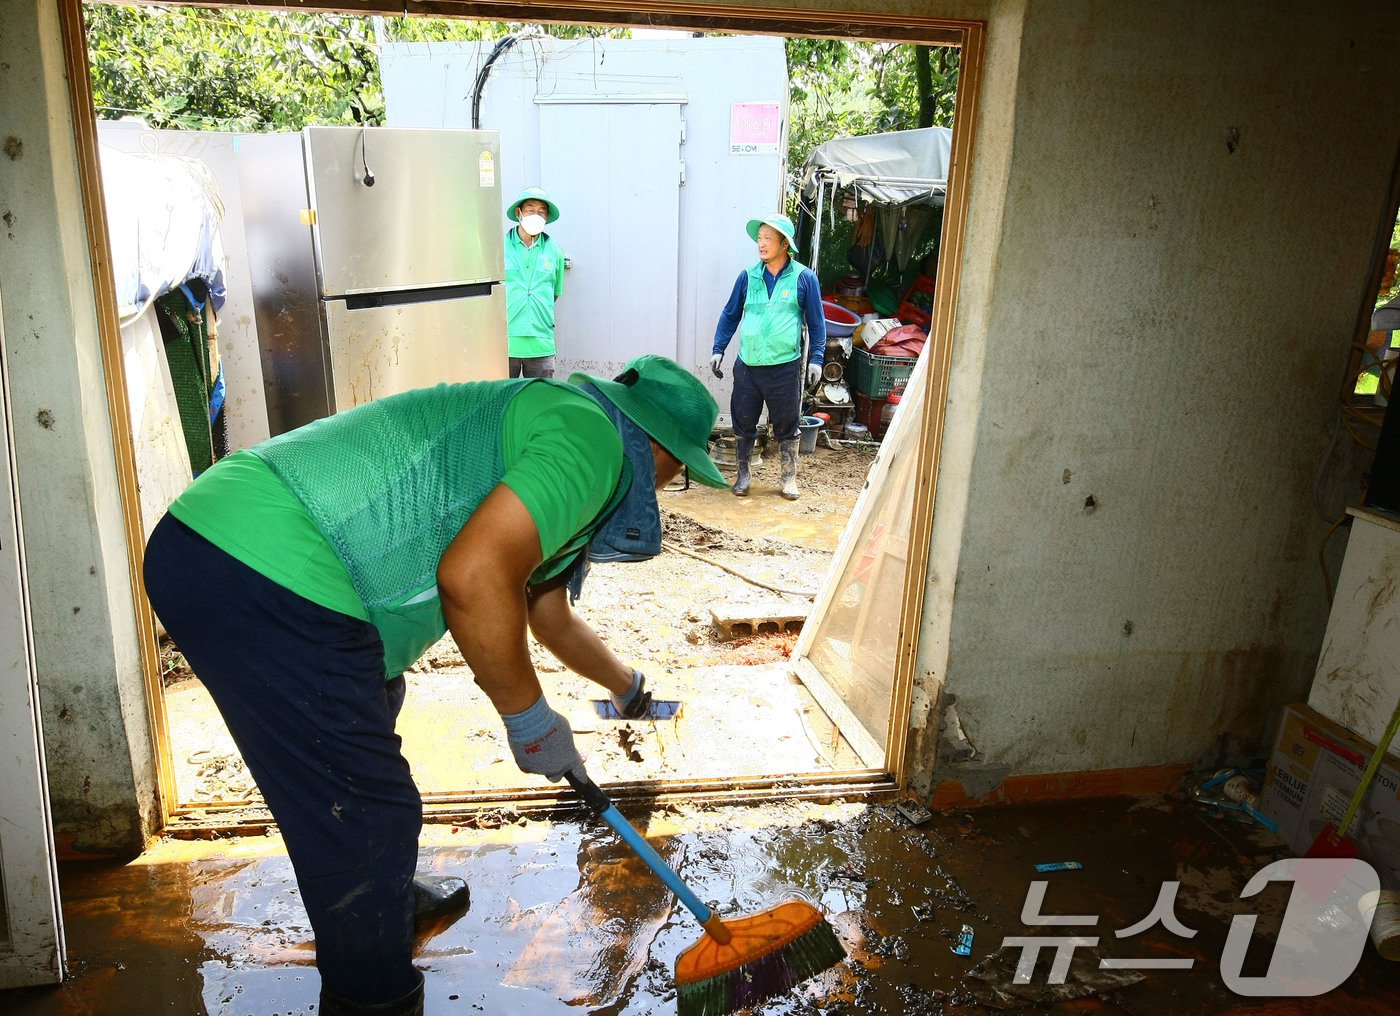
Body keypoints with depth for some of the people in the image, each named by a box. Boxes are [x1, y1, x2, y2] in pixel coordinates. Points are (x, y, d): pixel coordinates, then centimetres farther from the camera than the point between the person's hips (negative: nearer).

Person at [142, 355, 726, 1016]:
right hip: (274, 581, -11)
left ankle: (382, 902, 54)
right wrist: (531, 720, -5)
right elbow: (473, 577, -22)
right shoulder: (591, 434, -5)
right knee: (363, 815, 2)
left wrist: (624, 685, 59)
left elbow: (549, 615, 42)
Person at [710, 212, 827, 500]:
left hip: (785, 367, -2)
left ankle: (789, 478, 22)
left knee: (786, 426, 7)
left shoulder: (804, 278, -3)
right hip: (747, 366, 2)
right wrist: (718, 350, 5)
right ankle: (743, 475, 26)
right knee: (743, 423, 9)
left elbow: (816, 323, 3)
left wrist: (816, 360, -3)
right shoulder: (748, 276, 3)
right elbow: (730, 315, 12)